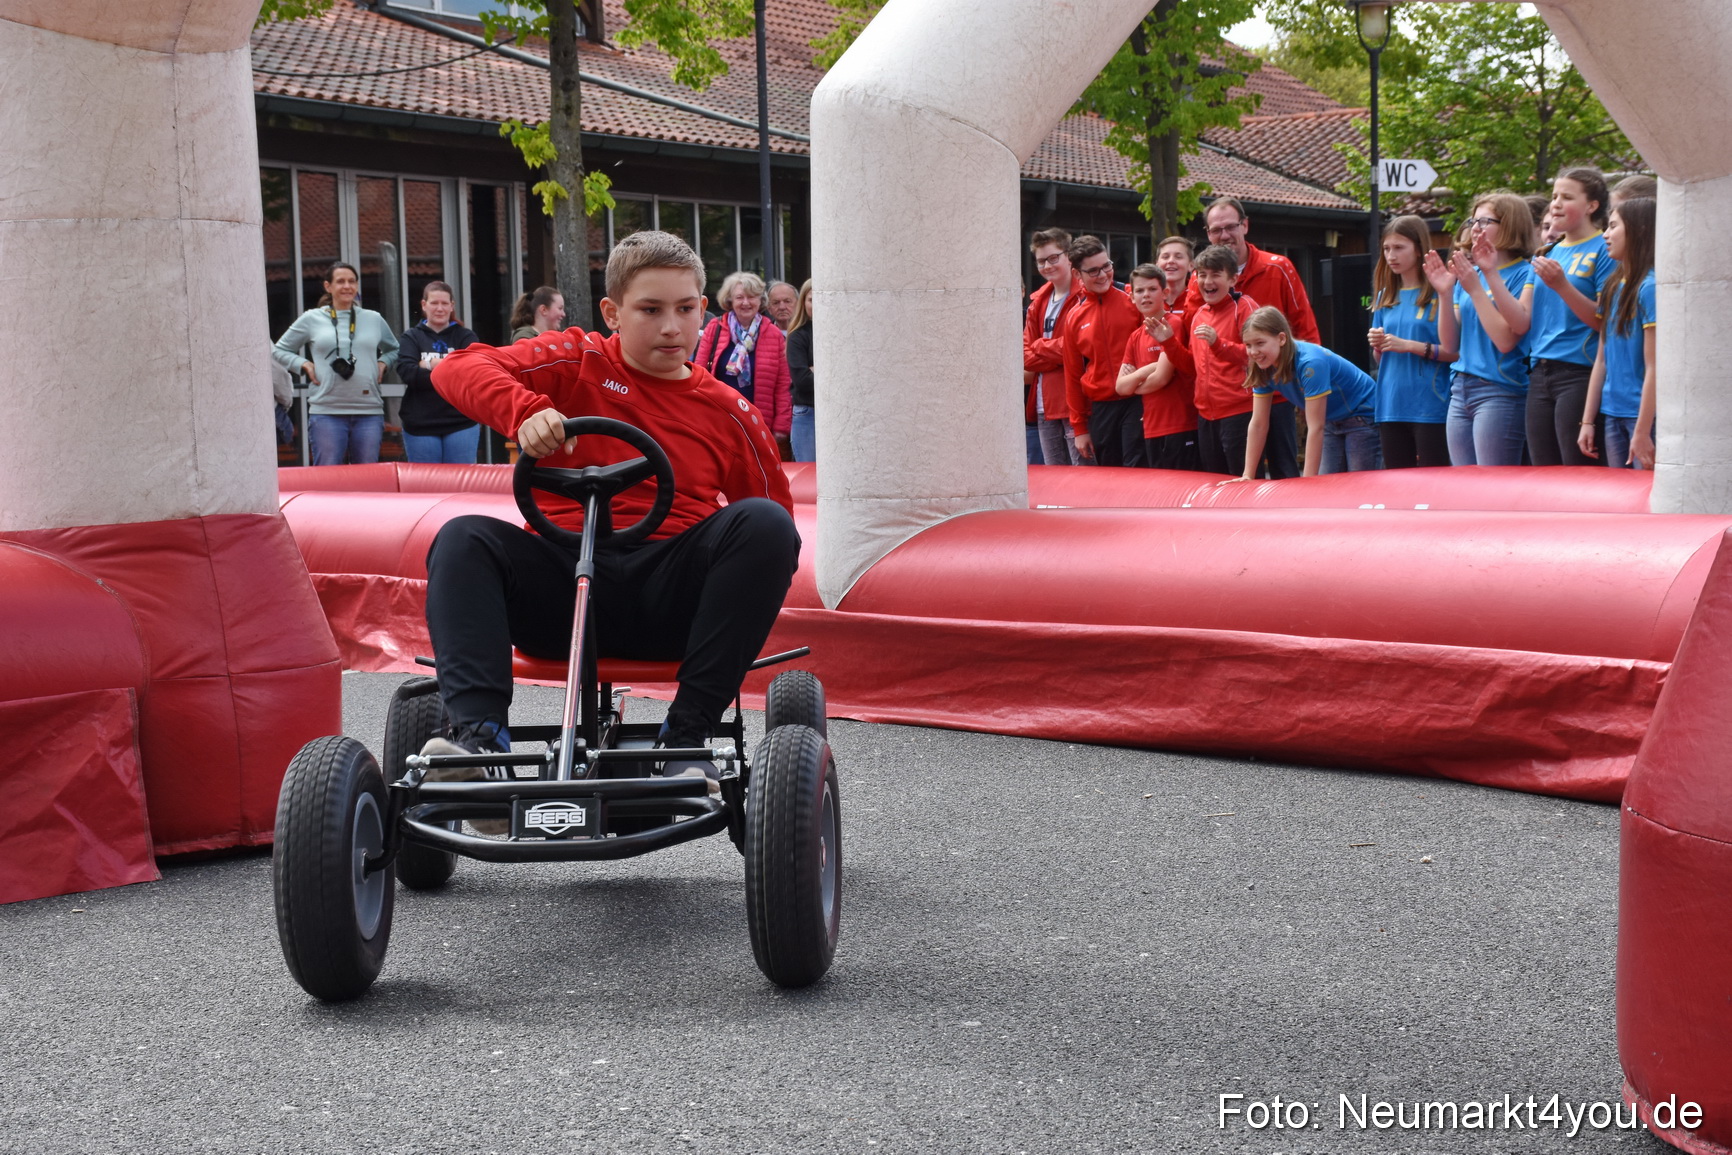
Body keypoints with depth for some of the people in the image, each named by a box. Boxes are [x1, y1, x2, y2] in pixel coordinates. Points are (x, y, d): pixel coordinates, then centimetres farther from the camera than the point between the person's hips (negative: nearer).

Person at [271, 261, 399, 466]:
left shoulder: (374, 319, 12)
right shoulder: (311, 319, 7)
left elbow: (394, 349, 27)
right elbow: (279, 350, 15)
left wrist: (382, 363, 8)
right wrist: (304, 365, 0)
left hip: (369, 412, 2)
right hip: (326, 412, -2)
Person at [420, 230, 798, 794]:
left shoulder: (729, 412, 13)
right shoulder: (577, 362, 9)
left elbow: (778, 515, 15)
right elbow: (457, 368, -3)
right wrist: (525, 409, -23)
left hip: (669, 599, 1)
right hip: (560, 584, 0)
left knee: (764, 520, -25)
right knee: (464, 538, -24)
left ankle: (688, 733, -29)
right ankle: (480, 733, -39)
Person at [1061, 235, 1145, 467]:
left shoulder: (1133, 302, -1)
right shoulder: (1074, 318, 9)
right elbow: (1073, 375, 13)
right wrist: (1079, 428, 11)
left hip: (1137, 403, -3)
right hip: (1100, 409, 4)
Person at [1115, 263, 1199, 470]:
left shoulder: (1172, 324, -8)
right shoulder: (1135, 337, 14)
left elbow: (1162, 377, -14)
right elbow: (1121, 387, 8)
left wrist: (1134, 384, 4)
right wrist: (1145, 371, -9)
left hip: (1181, 428, -7)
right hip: (1151, 431, 7)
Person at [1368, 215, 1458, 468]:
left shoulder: (1437, 294, -4)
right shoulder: (1385, 297, 14)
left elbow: (1454, 351, -12)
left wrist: (1410, 346, -19)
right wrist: (1377, 345, -1)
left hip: (1430, 407, -6)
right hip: (1391, 407, 6)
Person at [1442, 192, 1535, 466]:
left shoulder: (1525, 274, -5)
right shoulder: (1469, 274, 13)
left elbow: (1506, 340, -16)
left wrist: (1475, 288, -17)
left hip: (1500, 391, -7)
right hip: (1461, 391, 7)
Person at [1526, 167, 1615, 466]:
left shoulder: (1603, 250, -4)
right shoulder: (1548, 253, 17)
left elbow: (1605, 322, -11)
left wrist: (1562, 285, -20)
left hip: (1580, 372, -7)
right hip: (1539, 374, 7)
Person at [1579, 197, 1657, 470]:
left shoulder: (1650, 287, -12)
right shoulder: (1614, 287, 12)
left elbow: (1653, 368, -16)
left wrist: (1642, 432, -18)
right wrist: (1587, 421, 12)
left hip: (1646, 416, -8)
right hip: (1614, 414, 8)